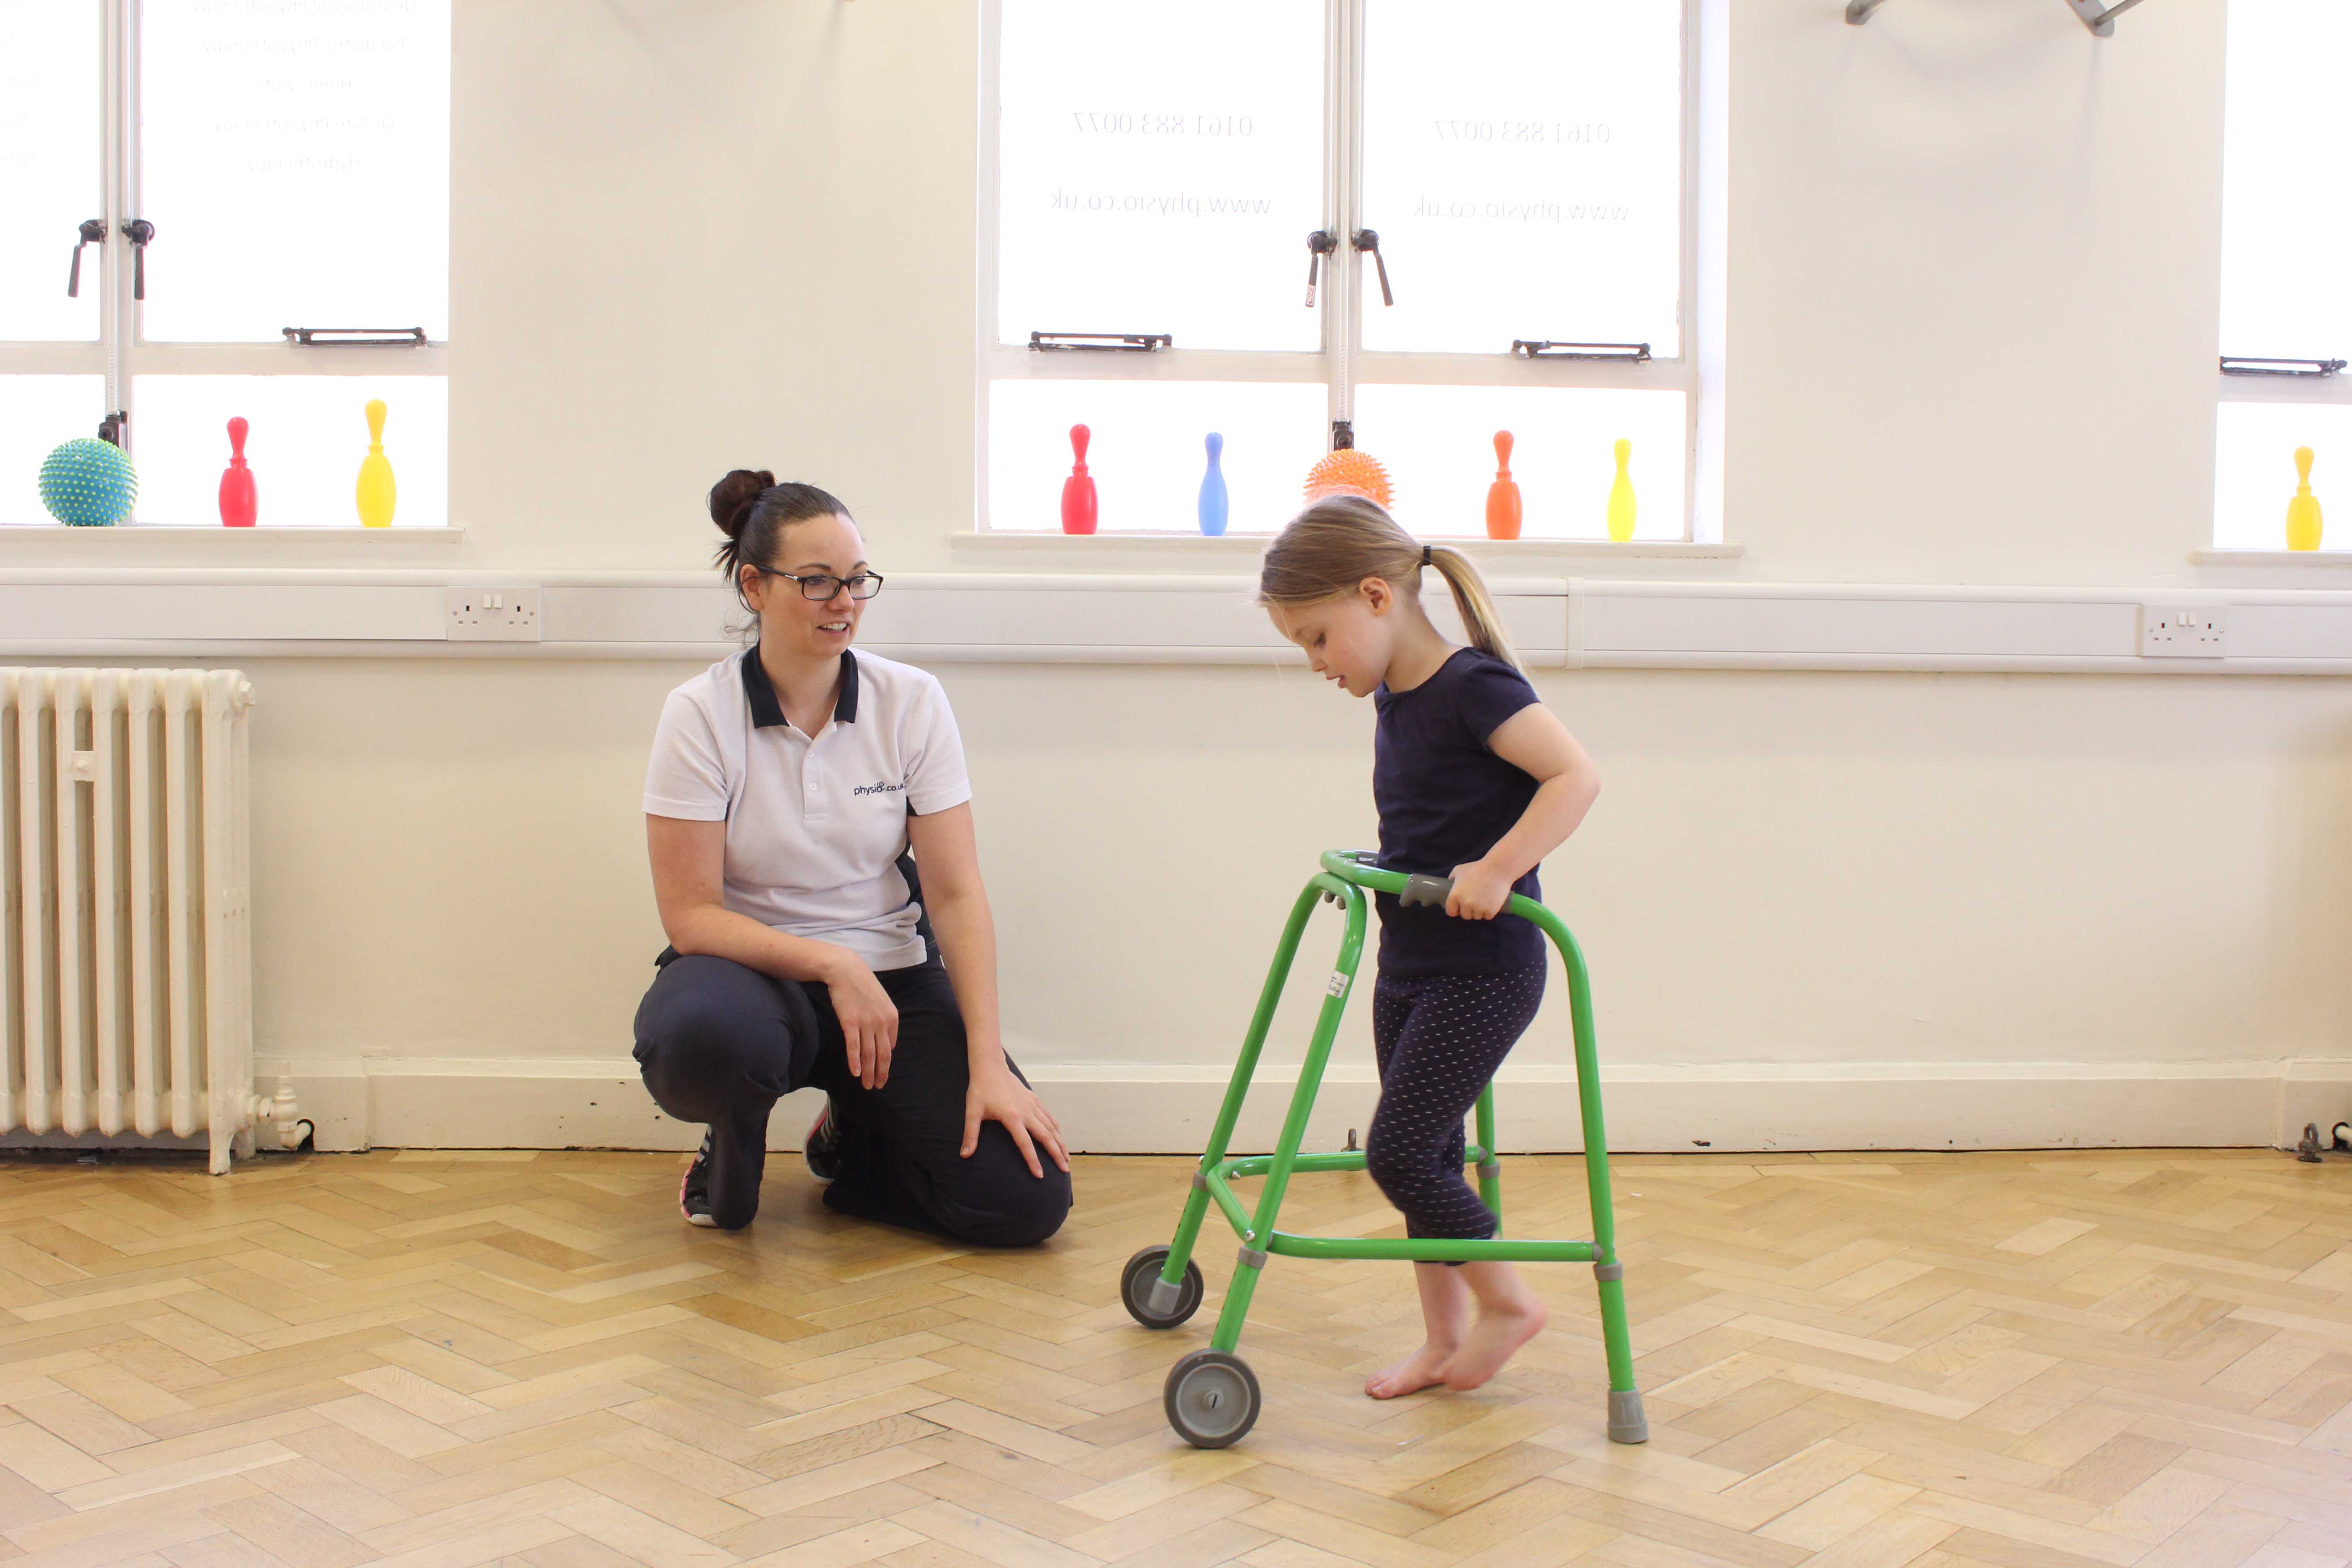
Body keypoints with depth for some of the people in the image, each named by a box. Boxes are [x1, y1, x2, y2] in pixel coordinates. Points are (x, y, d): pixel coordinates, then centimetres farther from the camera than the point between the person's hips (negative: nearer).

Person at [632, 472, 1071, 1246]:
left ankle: (852, 1145, 16)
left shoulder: (912, 702, -5)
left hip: (892, 977, 2)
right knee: (702, 1032, -41)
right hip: (753, 970, -2)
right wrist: (831, 966, -26)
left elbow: (956, 893, -8)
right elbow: (691, 915, -12)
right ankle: (730, 1155, -2)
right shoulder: (701, 714, -10)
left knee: (1028, 1197, -17)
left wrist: (988, 1065, -16)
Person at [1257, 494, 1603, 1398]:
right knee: (1427, 1156, 12)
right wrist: (1376, 868, 14)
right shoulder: (1392, 696, 9)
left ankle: (1508, 1301, 10)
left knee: (1397, 1151, -10)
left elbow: (1576, 775, -24)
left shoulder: (1472, 686, -18)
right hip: (1408, 967, 9)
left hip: (1483, 971, -9)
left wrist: (1497, 868, -30)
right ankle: (1445, 1342, 23)